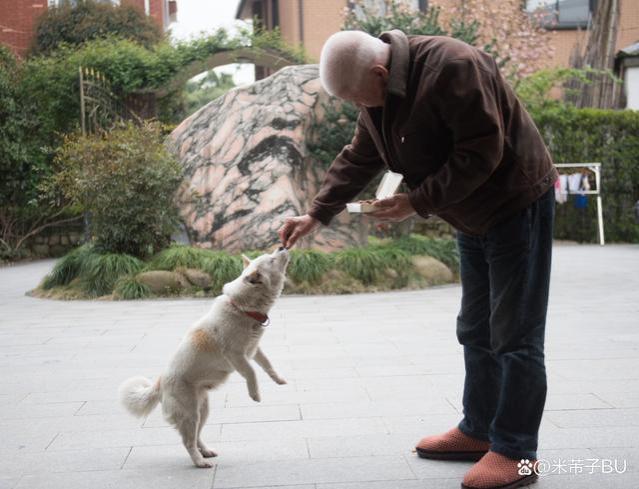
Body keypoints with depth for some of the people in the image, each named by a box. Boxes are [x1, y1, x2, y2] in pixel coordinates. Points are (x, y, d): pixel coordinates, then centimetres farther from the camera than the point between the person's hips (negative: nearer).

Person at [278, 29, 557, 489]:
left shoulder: (452, 68, -28)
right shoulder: (381, 95, 1)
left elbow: (481, 153, -29)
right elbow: (357, 161, 9)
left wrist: (418, 202, -24)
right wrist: (317, 214, 2)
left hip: (518, 204, -9)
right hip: (474, 216, 9)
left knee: (515, 336, -5)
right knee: (476, 331, 14)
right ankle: (479, 431, 26)